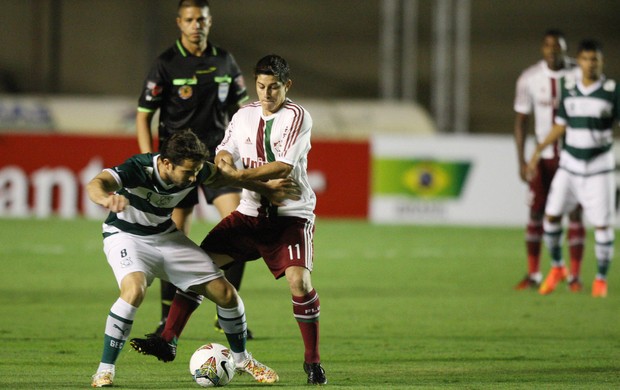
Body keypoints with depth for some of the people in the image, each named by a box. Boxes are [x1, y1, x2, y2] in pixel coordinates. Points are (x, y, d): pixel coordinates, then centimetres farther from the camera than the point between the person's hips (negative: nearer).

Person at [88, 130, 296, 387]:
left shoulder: (194, 170, -17)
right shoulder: (138, 168, -33)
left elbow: (220, 175, 8)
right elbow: (95, 185, -49)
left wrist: (265, 189, 11)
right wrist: (106, 198, -73)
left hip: (165, 235, 6)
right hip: (126, 236, -6)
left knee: (226, 295, 2)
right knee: (134, 290, -37)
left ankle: (242, 359, 29)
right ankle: (105, 370, -24)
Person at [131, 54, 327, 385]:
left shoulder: (297, 117, -9)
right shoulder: (245, 115, 8)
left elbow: (284, 167, -19)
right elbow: (225, 151, 7)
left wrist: (241, 174, -24)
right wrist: (224, 159, -17)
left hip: (292, 215, -5)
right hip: (251, 212, 5)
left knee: (299, 280, -23)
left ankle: (313, 361, -8)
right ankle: (168, 339, -2)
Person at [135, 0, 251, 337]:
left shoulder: (224, 61, 6)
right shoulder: (166, 64, -5)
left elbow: (240, 109, 17)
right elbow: (143, 116, -4)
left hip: (217, 156, 3)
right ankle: (168, 320, 11)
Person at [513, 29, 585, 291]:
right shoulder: (529, 79, -4)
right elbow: (521, 122, 1)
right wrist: (521, 162, -5)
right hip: (543, 156, 1)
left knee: (575, 214, -2)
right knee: (536, 214, 1)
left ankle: (574, 277, 3)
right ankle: (533, 275, 10)